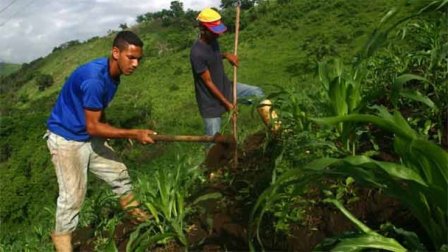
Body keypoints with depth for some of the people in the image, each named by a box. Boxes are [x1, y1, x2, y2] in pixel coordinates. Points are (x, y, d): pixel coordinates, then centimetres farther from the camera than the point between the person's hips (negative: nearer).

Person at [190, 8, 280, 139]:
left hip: (225, 86, 8)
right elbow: (208, 82, -23)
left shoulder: (212, 41, -4)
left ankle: (275, 127, 12)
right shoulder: (197, 53, -29)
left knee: (256, 92, 4)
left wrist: (226, 55, -2)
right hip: (210, 100, -8)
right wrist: (226, 103, -16)